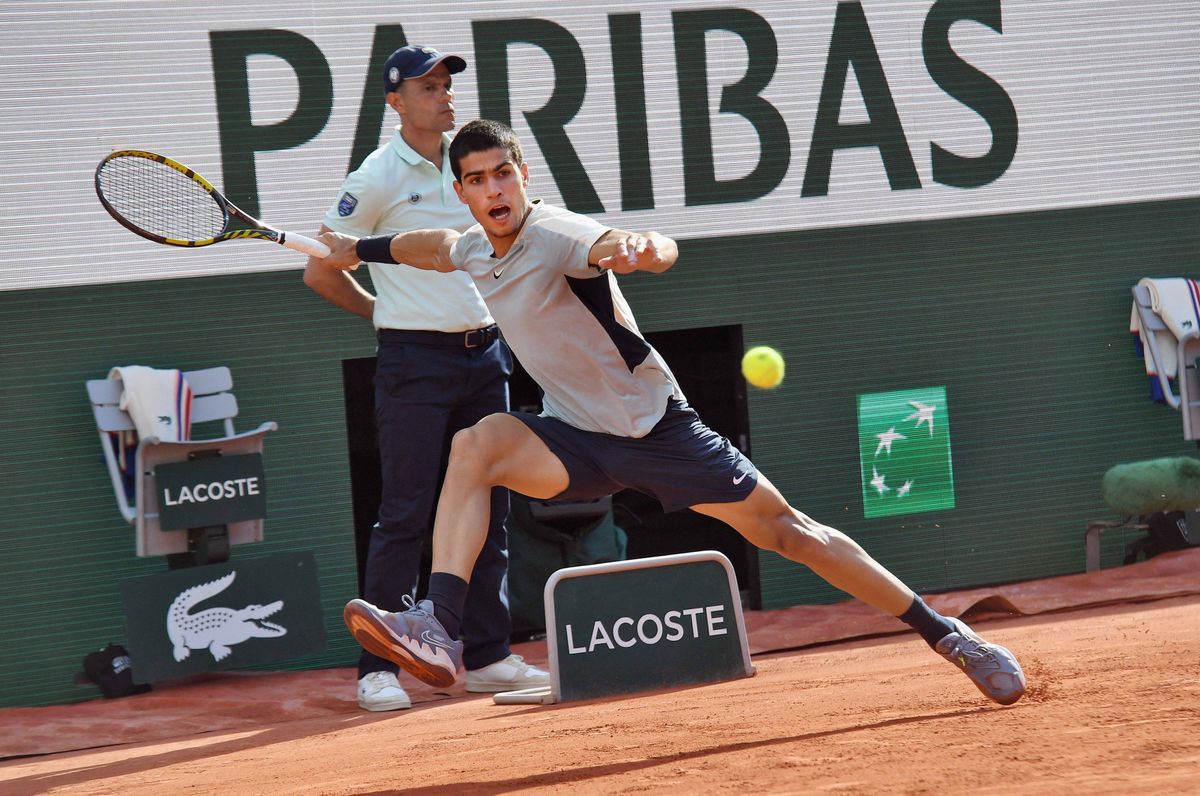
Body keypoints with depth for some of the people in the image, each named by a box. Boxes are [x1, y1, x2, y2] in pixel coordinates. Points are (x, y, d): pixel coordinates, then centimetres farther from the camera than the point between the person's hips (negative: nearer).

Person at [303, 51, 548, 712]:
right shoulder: (378, 177, -7)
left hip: (483, 354, 6)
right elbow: (320, 271, -1)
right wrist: (387, 311, 8)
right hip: (414, 362, -6)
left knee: (488, 510, 8)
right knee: (404, 515, -7)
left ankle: (488, 656, 15)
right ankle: (378, 669, -4)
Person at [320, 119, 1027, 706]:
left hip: (657, 429, -5)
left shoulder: (556, 236, -24)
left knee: (787, 531, -3)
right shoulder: (471, 250, -1)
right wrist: (362, 249, 35)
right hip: (578, 440, 5)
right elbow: (434, 244, 27)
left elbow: (662, 251, -45)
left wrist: (640, 249, -66)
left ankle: (944, 633, 10)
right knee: (475, 445, -23)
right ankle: (439, 632, -33)